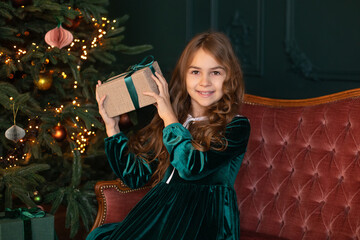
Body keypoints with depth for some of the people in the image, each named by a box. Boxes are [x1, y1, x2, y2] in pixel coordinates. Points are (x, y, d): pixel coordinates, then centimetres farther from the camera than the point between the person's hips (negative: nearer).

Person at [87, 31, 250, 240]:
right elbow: (135, 176, 13)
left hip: (205, 223, -5)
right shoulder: (164, 120, 12)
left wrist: (169, 118, -8)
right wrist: (112, 126, 8)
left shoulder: (236, 127, -3)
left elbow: (192, 168, -18)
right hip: (158, 213, 5)